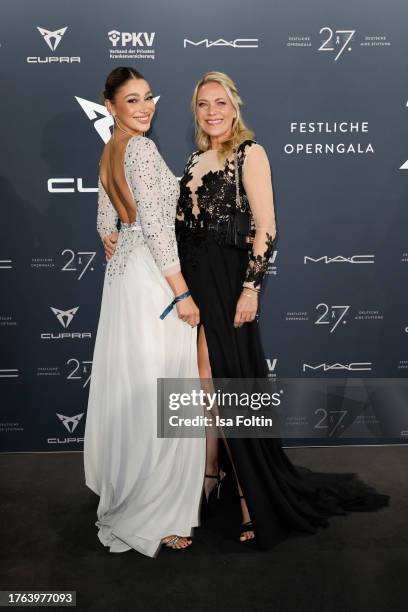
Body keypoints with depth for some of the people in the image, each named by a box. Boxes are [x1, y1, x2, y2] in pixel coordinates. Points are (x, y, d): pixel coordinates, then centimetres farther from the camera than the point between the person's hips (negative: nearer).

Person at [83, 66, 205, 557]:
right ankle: (151, 516, 7)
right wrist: (182, 292, -20)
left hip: (124, 273, 10)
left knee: (129, 386, 18)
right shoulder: (142, 148, -14)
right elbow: (155, 226, -21)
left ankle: (121, 493, 34)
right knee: (157, 393, -4)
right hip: (153, 278, -10)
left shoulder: (110, 153, 15)